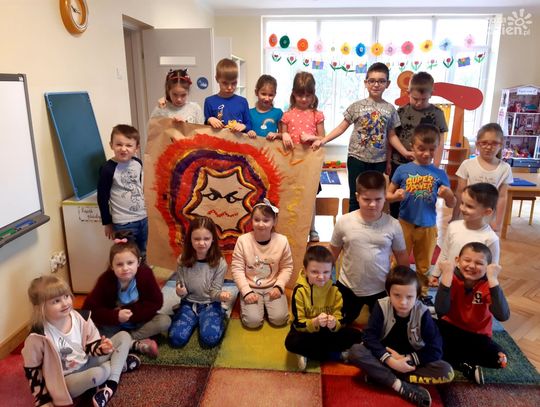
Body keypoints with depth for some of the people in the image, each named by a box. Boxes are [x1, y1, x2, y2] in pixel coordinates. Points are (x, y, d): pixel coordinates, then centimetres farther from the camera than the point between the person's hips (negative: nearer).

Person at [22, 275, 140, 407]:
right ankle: (121, 364, -7)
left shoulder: (80, 317, -11)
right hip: (64, 380, -6)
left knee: (124, 336, -4)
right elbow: (32, 371, -9)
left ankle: (110, 385, -15)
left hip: (87, 362, 6)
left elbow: (91, 345, 1)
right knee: (96, 374, -40)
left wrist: (101, 348, -23)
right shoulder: (38, 337, -22)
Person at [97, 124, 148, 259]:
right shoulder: (108, 169, -15)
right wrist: (107, 223, -6)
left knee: (144, 256, 20)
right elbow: (102, 198, -10)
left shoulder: (138, 163, 1)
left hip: (143, 218, 6)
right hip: (123, 223, -5)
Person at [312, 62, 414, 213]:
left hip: (379, 161, 2)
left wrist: (405, 152, -2)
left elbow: (391, 136, 8)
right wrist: (322, 140, -10)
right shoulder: (357, 106, -3)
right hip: (357, 158, -2)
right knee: (356, 197, 4)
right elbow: (342, 127, -1)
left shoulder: (390, 109, 3)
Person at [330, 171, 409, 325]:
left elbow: (401, 256, 0)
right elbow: (333, 252, -1)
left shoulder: (393, 225, -13)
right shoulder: (344, 222, -14)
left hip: (381, 289, 0)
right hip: (348, 287, 1)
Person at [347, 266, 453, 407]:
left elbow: (435, 349, -17)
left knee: (447, 372, -26)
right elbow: (369, 337, -20)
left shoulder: (422, 313, -16)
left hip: (411, 361, 1)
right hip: (385, 357, 0)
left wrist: (407, 358, -24)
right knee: (355, 352, -29)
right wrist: (390, 360, -31)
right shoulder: (381, 306, -16)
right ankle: (401, 386, -33)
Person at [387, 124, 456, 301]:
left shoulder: (440, 174, -5)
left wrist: (448, 195, -22)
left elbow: (452, 204, 0)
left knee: (424, 266, 20)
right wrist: (395, 196, -22)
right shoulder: (403, 170, -7)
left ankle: (423, 293, 39)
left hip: (428, 226, 2)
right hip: (405, 224, -1)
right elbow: (388, 195, 0)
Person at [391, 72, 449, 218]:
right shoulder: (401, 111, 1)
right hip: (398, 164, 2)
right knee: (395, 199, 14)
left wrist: (435, 167, -6)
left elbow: (439, 142, -2)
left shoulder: (436, 113, -4)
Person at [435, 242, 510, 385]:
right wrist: (447, 275, -36)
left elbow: (502, 316, -34)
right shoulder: (453, 279, -16)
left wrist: (493, 279, -36)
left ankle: (450, 357, -8)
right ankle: (468, 367, -10)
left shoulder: (488, 285, -15)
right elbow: (441, 311, -32)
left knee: (500, 359, -26)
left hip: (477, 336, 0)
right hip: (451, 329, 0)